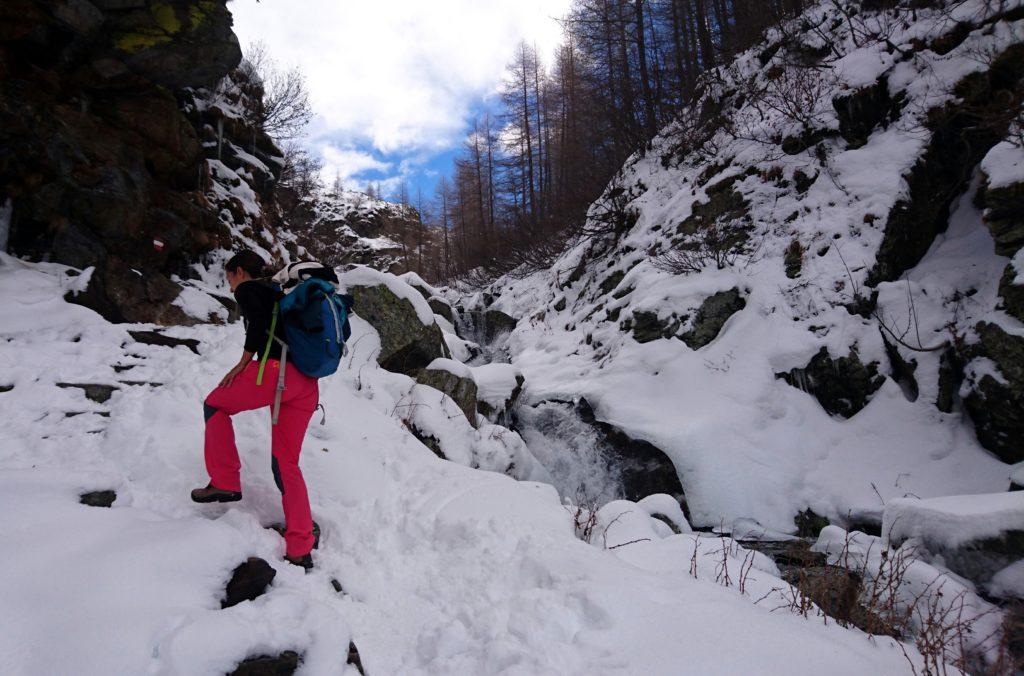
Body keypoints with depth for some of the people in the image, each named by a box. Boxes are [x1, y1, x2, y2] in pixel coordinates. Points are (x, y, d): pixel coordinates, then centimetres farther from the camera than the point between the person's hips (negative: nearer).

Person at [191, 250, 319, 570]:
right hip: (307, 385, 8)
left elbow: (258, 321, -12)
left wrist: (244, 361, -5)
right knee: (286, 464, 9)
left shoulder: (247, 289, 8)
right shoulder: (278, 292, 31)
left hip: (277, 370, -7)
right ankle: (301, 550, 5)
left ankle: (225, 483, 16)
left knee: (215, 405, 21)